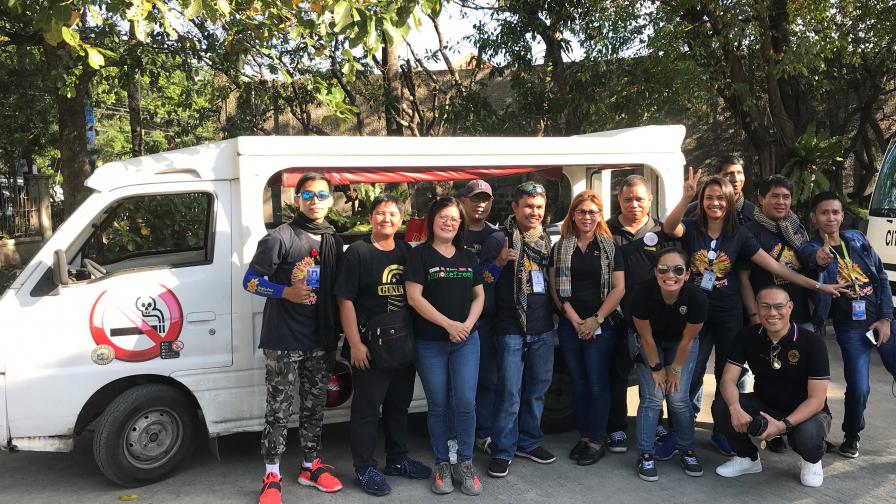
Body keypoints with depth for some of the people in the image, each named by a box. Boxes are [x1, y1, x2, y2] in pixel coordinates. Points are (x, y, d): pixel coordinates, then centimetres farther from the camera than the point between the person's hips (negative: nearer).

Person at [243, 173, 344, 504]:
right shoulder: (280, 237, -8)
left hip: (321, 340, 5)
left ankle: (311, 465, 29)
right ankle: (272, 476, 12)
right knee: (279, 410, 1)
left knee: (314, 405, 15)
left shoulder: (334, 241, 9)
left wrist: (337, 333, 7)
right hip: (284, 340, -5)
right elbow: (251, 281, -7)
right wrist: (287, 292, -20)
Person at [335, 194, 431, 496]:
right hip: (370, 346, -6)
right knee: (366, 408, 1)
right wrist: (355, 344, -16)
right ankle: (364, 469, 12)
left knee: (399, 404, 17)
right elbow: (346, 300, -12)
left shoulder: (407, 252, 9)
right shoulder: (358, 252, -8)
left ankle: (397, 460, 32)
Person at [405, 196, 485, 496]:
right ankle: (442, 465, 19)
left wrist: (468, 324, -7)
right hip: (430, 343, -3)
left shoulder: (468, 257, 10)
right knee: (438, 406, 5)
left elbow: (479, 295, 11)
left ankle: (465, 463, 12)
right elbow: (414, 297, -12)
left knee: (465, 403, -3)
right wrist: (448, 324, -16)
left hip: (466, 340, 3)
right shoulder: (420, 255, -4)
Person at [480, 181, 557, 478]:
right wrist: (499, 262, -25)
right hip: (512, 330, -6)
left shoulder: (546, 241, 12)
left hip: (543, 329, 6)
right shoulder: (499, 239, -7)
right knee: (510, 394, -5)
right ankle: (502, 451, 6)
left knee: (537, 390, 14)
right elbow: (481, 282, -10)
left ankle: (529, 442, 28)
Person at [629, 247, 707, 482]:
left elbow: (687, 340, -17)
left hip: (681, 343, 1)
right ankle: (645, 455, 4)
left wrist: (675, 369, -7)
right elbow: (646, 337, -19)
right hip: (649, 343, -1)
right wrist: (656, 368, -11)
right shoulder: (642, 293, -34)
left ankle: (687, 451, 17)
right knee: (652, 397, -9)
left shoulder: (697, 298, -32)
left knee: (678, 398, -4)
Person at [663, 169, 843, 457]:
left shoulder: (739, 235, 0)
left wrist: (817, 286, -5)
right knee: (690, 373, -2)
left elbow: (773, 265, -1)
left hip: (729, 315, 2)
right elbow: (669, 228, -27)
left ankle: (722, 431, 27)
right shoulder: (691, 229, -4)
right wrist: (686, 197, -43)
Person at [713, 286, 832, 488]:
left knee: (807, 436, -37)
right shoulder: (747, 336, -9)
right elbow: (728, 379, -13)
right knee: (721, 407, -23)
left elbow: (817, 399, -21)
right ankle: (748, 458, 6)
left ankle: (812, 461, 4)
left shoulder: (812, 342, -19)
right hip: (763, 405, 3)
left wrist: (784, 425, -36)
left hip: (806, 411, -3)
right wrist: (735, 409, -35)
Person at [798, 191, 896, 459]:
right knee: (859, 388, -10)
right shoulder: (811, 248, -8)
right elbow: (810, 255, -35)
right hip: (851, 328, -3)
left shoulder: (858, 239, 4)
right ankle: (851, 437, 16)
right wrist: (819, 258, -59)